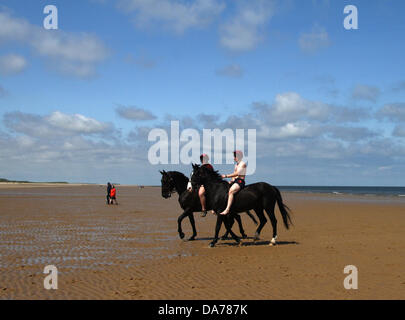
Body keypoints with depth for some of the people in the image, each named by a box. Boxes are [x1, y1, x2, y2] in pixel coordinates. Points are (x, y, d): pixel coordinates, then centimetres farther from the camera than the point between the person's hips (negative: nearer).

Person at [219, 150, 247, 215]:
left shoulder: (242, 164, -4)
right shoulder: (236, 165, 23)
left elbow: (237, 173, -14)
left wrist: (226, 176, -16)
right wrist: (231, 181, 4)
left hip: (240, 181, -10)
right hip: (234, 181, 10)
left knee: (230, 191, -34)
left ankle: (227, 209, -46)